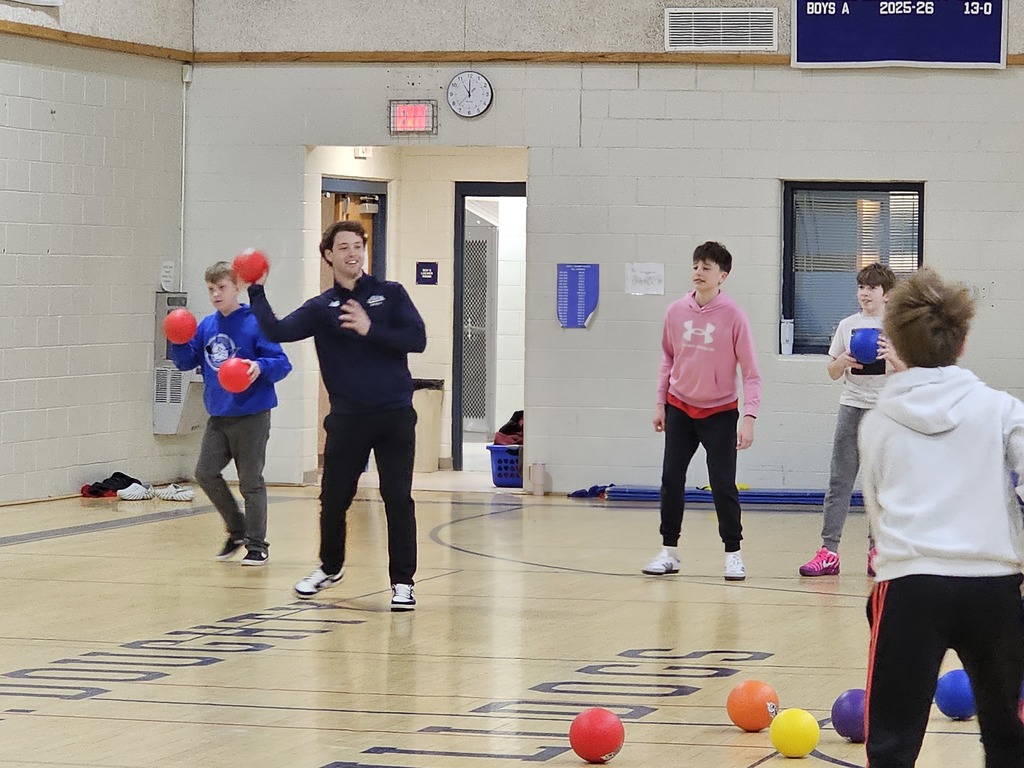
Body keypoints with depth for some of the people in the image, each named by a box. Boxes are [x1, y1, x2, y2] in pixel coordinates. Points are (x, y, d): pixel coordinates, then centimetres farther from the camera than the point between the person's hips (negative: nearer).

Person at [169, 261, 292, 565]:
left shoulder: (255, 323, -12)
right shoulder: (207, 326, 7)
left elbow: (281, 363, -14)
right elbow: (186, 361, 12)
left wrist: (261, 366, -33)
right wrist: (179, 342, -7)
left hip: (251, 416, -6)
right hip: (218, 415, 6)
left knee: (250, 482, 1)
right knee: (206, 473, 4)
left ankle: (257, 544, 12)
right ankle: (237, 529, 22)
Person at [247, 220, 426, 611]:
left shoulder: (390, 294, 5)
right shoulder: (321, 308, 6)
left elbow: (417, 339, -5)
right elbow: (278, 331, -8)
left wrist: (370, 330, -15)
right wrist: (257, 292, -11)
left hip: (395, 415, -1)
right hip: (348, 418, 1)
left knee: (398, 499, -4)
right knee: (333, 499, 7)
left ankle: (402, 582, 4)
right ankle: (330, 567, 32)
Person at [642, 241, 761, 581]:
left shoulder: (733, 316, -14)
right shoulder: (676, 311, -3)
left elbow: (750, 371, -12)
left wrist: (749, 417, -19)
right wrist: (661, 403, 9)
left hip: (719, 412, -4)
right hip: (680, 408, 4)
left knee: (723, 483, -5)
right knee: (671, 478, 4)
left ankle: (733, 553, 7)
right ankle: (669, 551, 14)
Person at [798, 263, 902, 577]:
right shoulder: (848, 325, 10)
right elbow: (833, 373, 14)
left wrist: (892, 356, -19)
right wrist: (842, 362, -8)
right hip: (852, 407, 2)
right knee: (839, 480, -4)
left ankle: (876, 550, 9)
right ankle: (829, 551, -7)